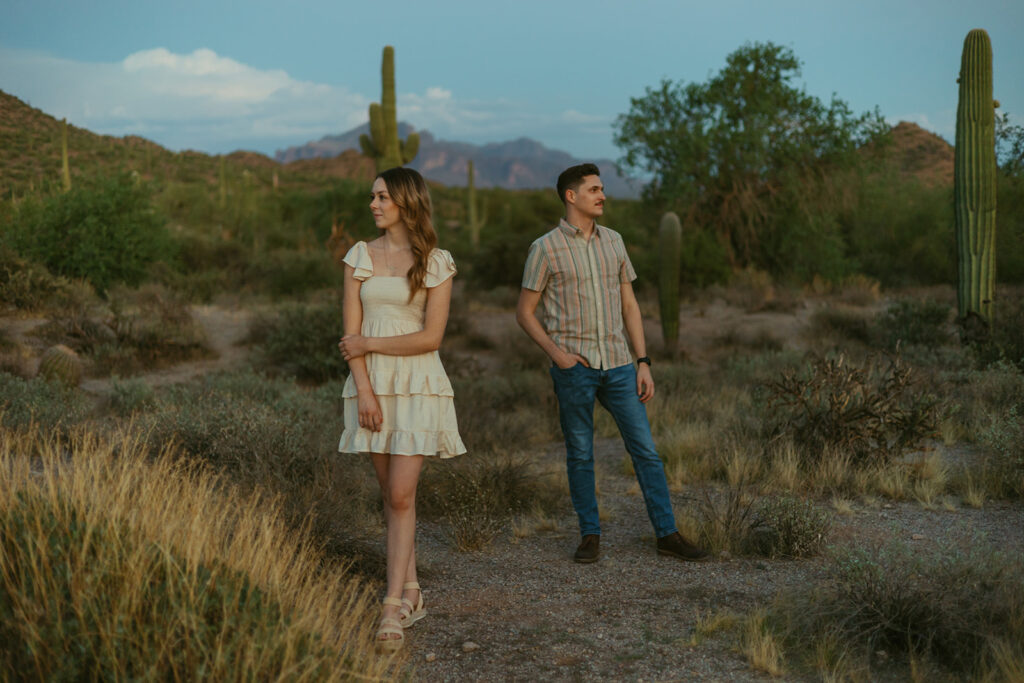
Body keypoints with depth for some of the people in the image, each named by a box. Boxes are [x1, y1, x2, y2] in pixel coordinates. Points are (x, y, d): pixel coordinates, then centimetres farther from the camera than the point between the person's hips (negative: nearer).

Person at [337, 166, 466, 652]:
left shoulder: (436, 263, 0)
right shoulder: (360, 256, 7)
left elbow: (431, 337, -7)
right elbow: (352, 334, 2)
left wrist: (370, 344, -7)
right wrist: (364, 390, -9)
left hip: (418, 385, -3)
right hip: (371, 383, 3)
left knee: (402, 495, -9)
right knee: (390, 494, 8)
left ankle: (393, 609, -9)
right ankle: (411, 593, 19)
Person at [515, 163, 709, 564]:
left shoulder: (613, 241, 11)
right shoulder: (545, 248, -2)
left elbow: (629, 305, 13)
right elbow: (524, 313, 2)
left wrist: (643, 362, 7)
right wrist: (554, 351, -13)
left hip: (617, 364, 4)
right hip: (574, 367, -3)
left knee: (645, 449, 2)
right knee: (580, 455, 4)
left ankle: (667, 534, 9)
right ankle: (590, 535, 17)